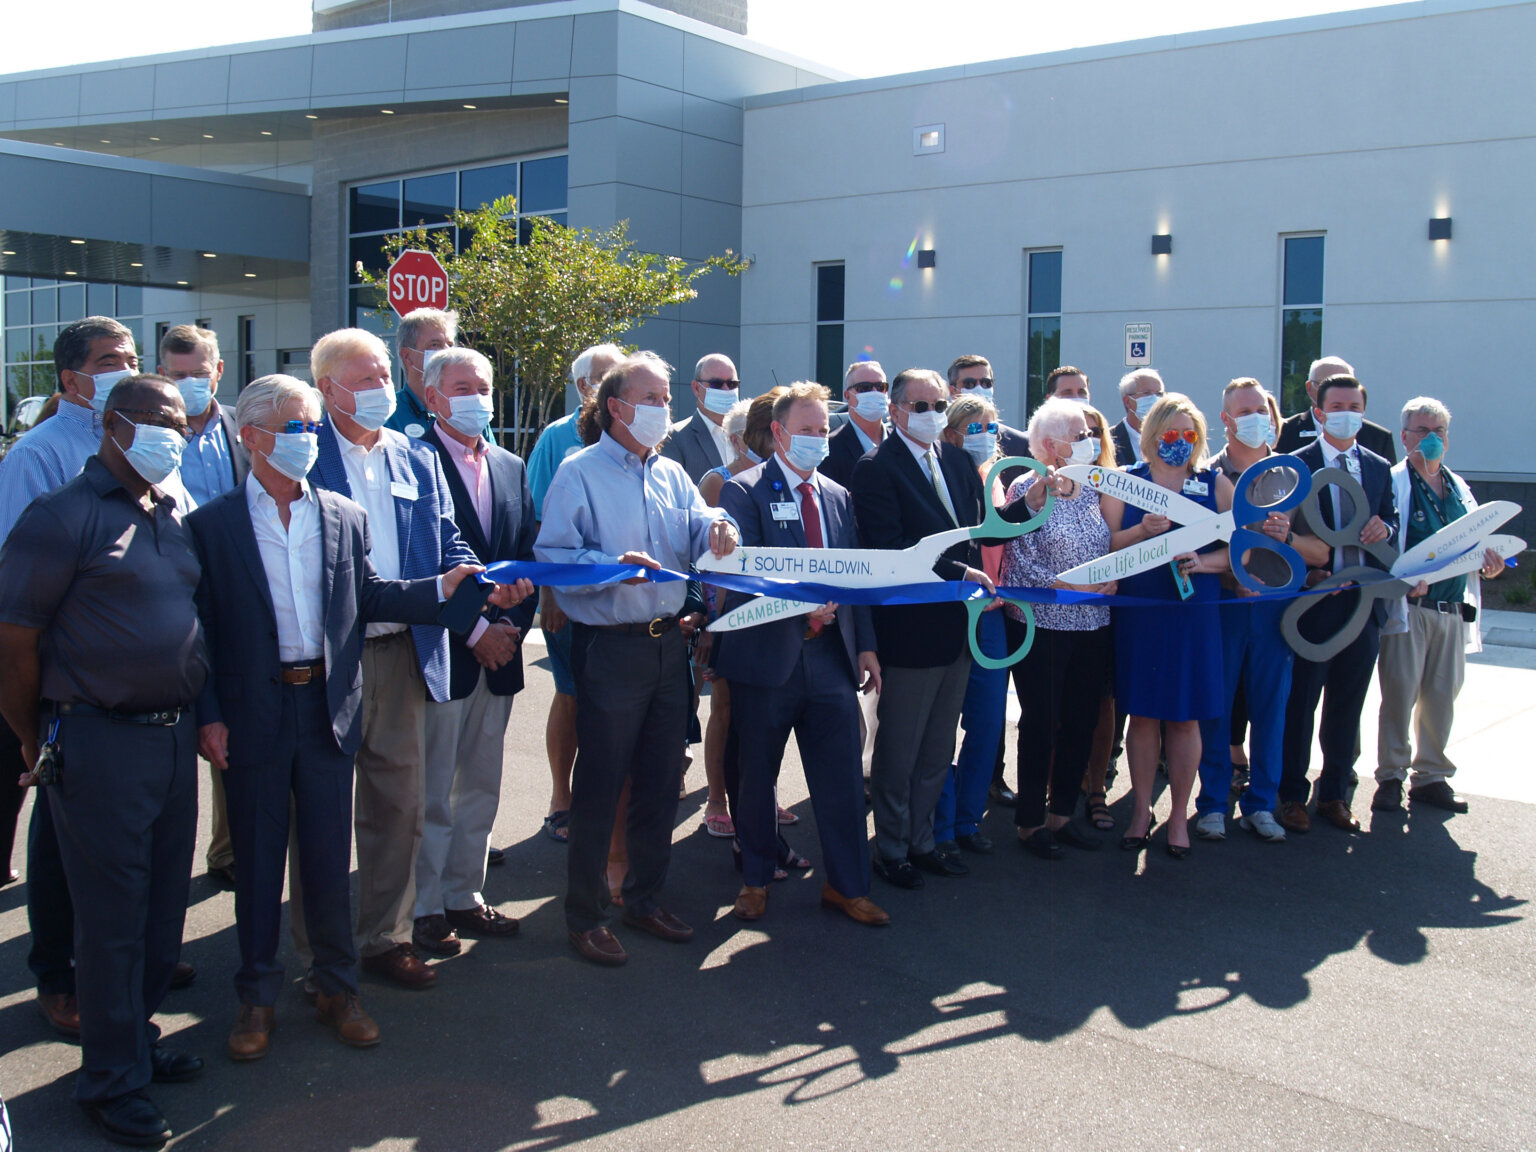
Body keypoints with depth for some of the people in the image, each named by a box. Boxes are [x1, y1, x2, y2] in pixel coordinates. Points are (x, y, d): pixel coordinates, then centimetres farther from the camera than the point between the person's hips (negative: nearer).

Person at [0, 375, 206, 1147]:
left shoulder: (175, 518, 12)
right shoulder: (63, 516, -10)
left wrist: (199, 716, 16)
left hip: (174, 737, 7)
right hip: (100, 745, -7)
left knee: (164, 904, 15)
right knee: (111, 916, 3)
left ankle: (138, 1036, 33)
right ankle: (110, 1079, 17)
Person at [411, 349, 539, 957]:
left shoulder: (512, 468, 14)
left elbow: (526, 558, 13)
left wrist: (513, 626, -2)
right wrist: (474, 631, -14)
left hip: (497, 653, 7)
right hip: (442, 653, -7)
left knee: (481, 788, 14)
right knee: (432, 792, 1)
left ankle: (464, 897, 26)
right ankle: (425, 909, 13)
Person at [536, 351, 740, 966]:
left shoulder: (671, 474, 14)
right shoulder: (579, 473, -5)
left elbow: (698, 529, 2)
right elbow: (552, 556, -12)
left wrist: (716, 527, -21)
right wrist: (613, 566, -26)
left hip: (668, 643, 6)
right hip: (610, 646, -6)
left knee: (660, 782, 13)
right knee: (599, 786, 0)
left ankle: (645, 898, 28)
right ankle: (585, 915, 13)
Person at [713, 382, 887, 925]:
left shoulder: (838, 496, 14)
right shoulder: (744, 491, -3)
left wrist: (865, 645, 8)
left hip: (831, 656, 4)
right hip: (767, 655, -4)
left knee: (842, 777, 4)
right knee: (757, 777, 10)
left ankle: (847, 885, 17)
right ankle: (756, 879, 27)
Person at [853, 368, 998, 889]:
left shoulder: (958, 461, 12)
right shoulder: (876, 468, -11)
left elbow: (977, 526, 13)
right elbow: (891, 549, -20)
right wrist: (960, 573, -22)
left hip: (958, 629, 7)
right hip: (910, 627, -7)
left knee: (938, 751, 17)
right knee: (898, 751, 6)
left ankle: (922, 842, 31)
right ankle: (892, 851, 21)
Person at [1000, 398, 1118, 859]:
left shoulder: (1089, 489, 11)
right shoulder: (1026, 489, -9)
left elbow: (1107, 546, 17)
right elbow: (1020, 561, -13)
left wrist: (1113, 576, -2)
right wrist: (1067, 587, -17)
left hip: (1092, 626, 6)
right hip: (1042, 625, -6)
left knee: (1082, 724, 11)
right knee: (1040, 725, 1)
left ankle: (1061, 813, 25)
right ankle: (1030, 822, 15)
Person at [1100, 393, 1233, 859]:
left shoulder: (1216, 484, 7)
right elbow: (1104, 545, -1)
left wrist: (1204, 561, -13)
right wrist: (1143, 531, -18)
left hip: (1195, 614, 0)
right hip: (1139, 613, 0)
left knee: (1185, 716, 4)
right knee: (1142, 713, 5)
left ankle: (1179, 816, 16)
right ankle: (1141, 810, 19)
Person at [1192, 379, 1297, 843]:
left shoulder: (1291, 477, 10)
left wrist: (1288, 537, -9)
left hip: (1275, 605, 3)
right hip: (1222, 604, -2)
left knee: (1270, 707, 6)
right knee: (1215, 706, 2)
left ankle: (1260, 804, 17)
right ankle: (1212, 803, 13)